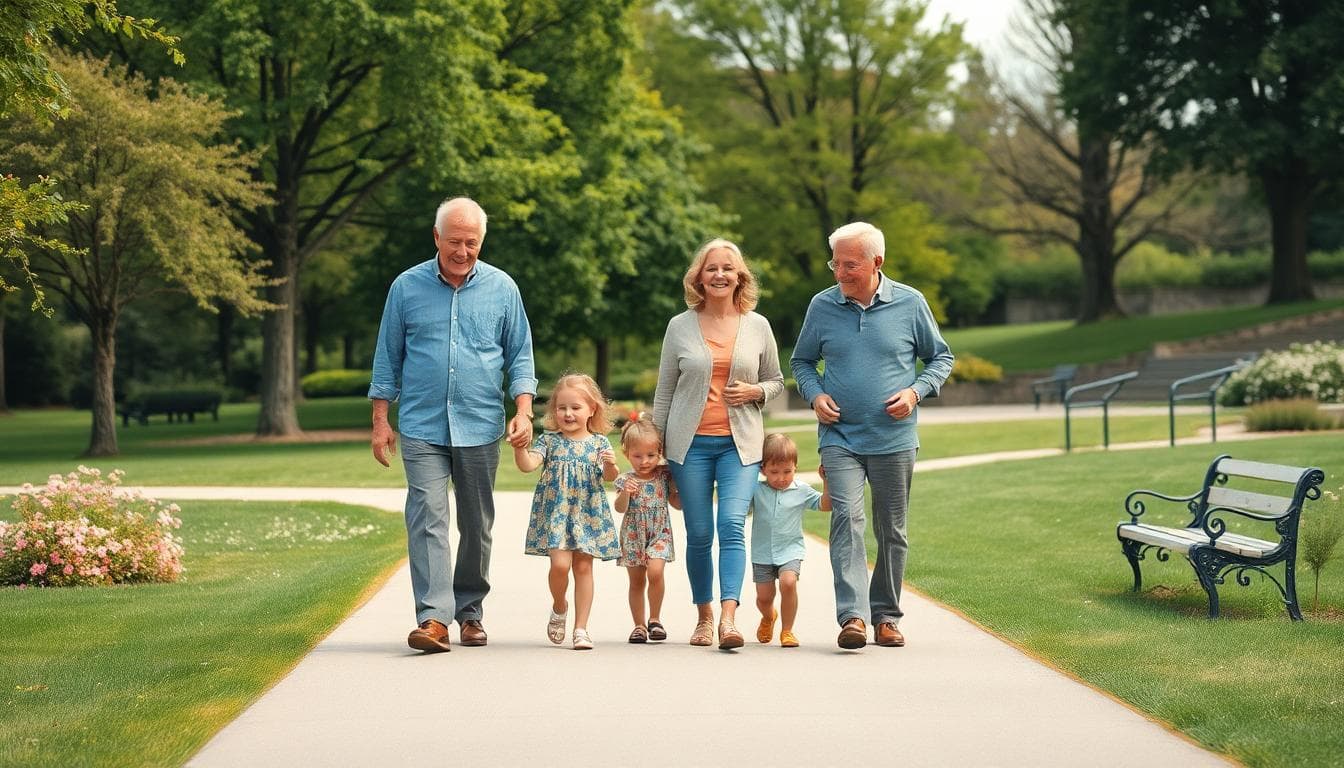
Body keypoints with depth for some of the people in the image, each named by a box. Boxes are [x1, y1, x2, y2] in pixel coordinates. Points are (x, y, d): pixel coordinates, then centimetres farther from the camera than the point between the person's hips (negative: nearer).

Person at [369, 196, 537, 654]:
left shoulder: (501, 289, 4)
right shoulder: (407, 287, 3)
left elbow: (520, 356, 8)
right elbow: (387, 358, 8)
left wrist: (523, 411, -5)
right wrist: (380, 420, 4)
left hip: (480, 428, 1)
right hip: (423, 428, -1)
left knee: (477, 527, 8)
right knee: (427, 520, -13)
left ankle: (470, 612, 21)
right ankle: (433, 618, -18)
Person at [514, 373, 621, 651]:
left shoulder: (599, 442, 4)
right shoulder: (549, 440, 2)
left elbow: (608, 477, -3)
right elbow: (528, 464, -10)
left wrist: (610, 465, -24)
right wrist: (520, 448, -29)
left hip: (588, 514, 1)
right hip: (555, 513, -1)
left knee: (583, 567, 2)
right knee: (560, 564, -14)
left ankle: (581, 627, 9)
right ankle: (559, 607, 16)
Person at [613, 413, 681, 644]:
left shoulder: (663, 475, -1)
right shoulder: (625, 480, -6)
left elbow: (677, 503, 9)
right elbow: (620, 508, -16)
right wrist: (625, 493, -35)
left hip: (659, 534, -1)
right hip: (633, 536, 1)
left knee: (655, 572, -21)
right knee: (636, 581, 7)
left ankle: (655, 619, -4)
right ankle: (639, 625, 19)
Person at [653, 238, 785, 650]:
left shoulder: (757, 326, 6)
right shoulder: (680, 326, 4)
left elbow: (776, 381, 16)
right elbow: (664, 392, 9)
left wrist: (754, 392, -6)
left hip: (739, 443, 0)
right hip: (690, 442, 1)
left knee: (732, 525, -16)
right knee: (698, 534, 3)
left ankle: (728, 618, -23)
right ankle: (704, 616, 19)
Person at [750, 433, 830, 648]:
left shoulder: (801, 491, -2)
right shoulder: (757, 491, -2)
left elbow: (825, 505, 0)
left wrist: (827, 482, -13)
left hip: (790, 550, -1)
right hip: (762, 553, 1)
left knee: (788, 582, -26)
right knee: (764, 596, 5)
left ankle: (787, 630, -10)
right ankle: (768, 617, 43)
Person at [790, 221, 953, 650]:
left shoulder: (910, 304, -1)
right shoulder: (822, 306, 2)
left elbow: (940, 357, 10)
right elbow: (801, 361, 16)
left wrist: (915, 391, -7)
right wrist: (815, 395, -4)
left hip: (894, 439, 1)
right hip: (839, 437, -1)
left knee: (891, 531, 8)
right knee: (846, 517, -18)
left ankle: (886, 616, 20)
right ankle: (852, 616, -24)